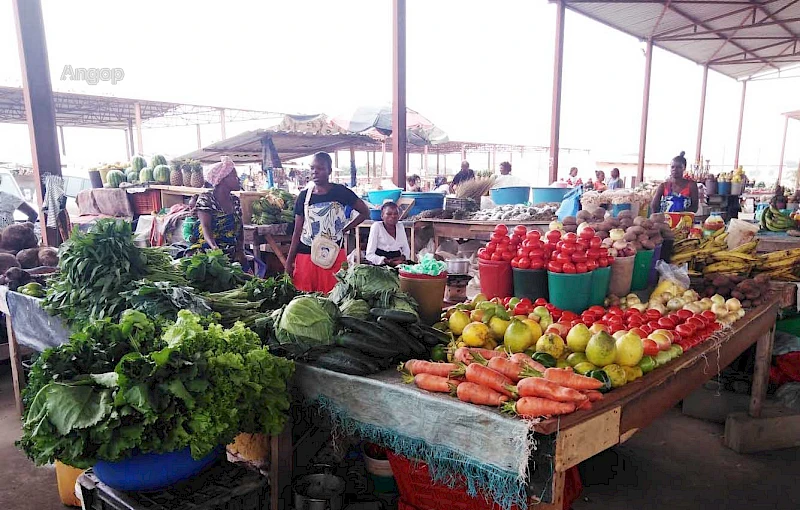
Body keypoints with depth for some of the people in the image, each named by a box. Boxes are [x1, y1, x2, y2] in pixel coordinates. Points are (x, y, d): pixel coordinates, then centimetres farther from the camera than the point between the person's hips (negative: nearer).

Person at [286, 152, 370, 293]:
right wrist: (289, 261, 3)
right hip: (305, 256, 2)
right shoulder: (304, 196, 4)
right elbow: (297, 231, 7)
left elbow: (365, 212, 5)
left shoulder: (340, 192, -2)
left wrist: (344, 230, -1)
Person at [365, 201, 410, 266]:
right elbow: (369, 255, -9)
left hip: (398, 265, 5)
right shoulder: (376, 226, -4)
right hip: (380, 265, -5)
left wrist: (402, 257, -5)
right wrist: (387, 261, -21)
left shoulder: (400, 226, 12)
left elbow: (406, 249, 18)